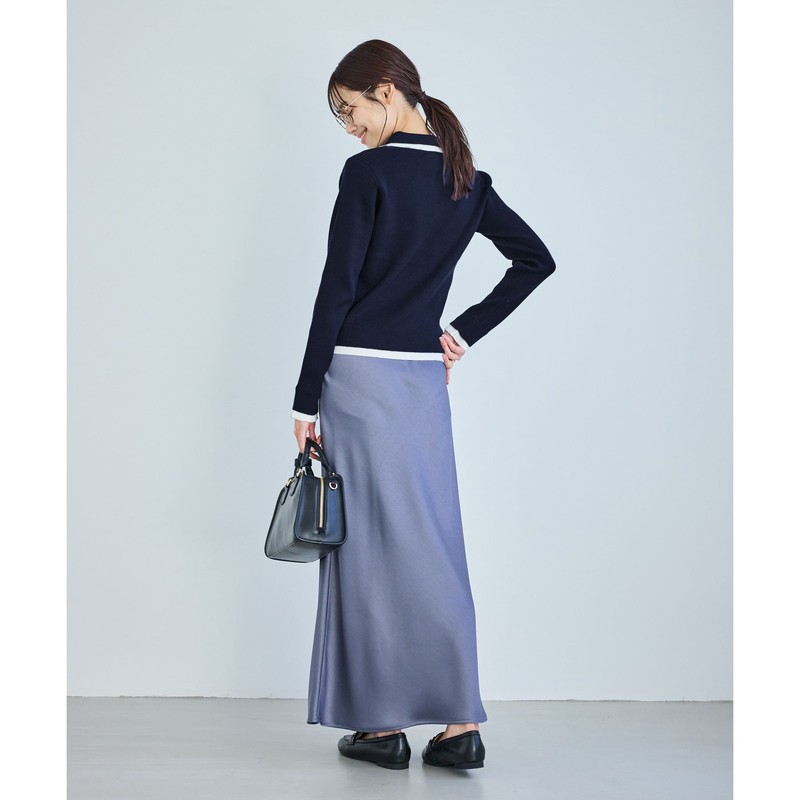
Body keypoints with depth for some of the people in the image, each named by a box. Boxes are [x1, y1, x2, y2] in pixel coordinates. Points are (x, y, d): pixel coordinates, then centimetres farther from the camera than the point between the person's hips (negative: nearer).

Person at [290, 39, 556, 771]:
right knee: (434, 545, 8)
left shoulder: (368, 171, -9)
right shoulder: (466, 179, 10)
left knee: (371, 548, 1)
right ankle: (460, 724, 9)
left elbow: (337, 291, -12)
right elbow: (536, 260, 15)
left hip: (360, 377, -6)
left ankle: (383, 725, 11)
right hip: (426, 380, 6)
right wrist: (466, 330, 10)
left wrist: (307, 401, -7)